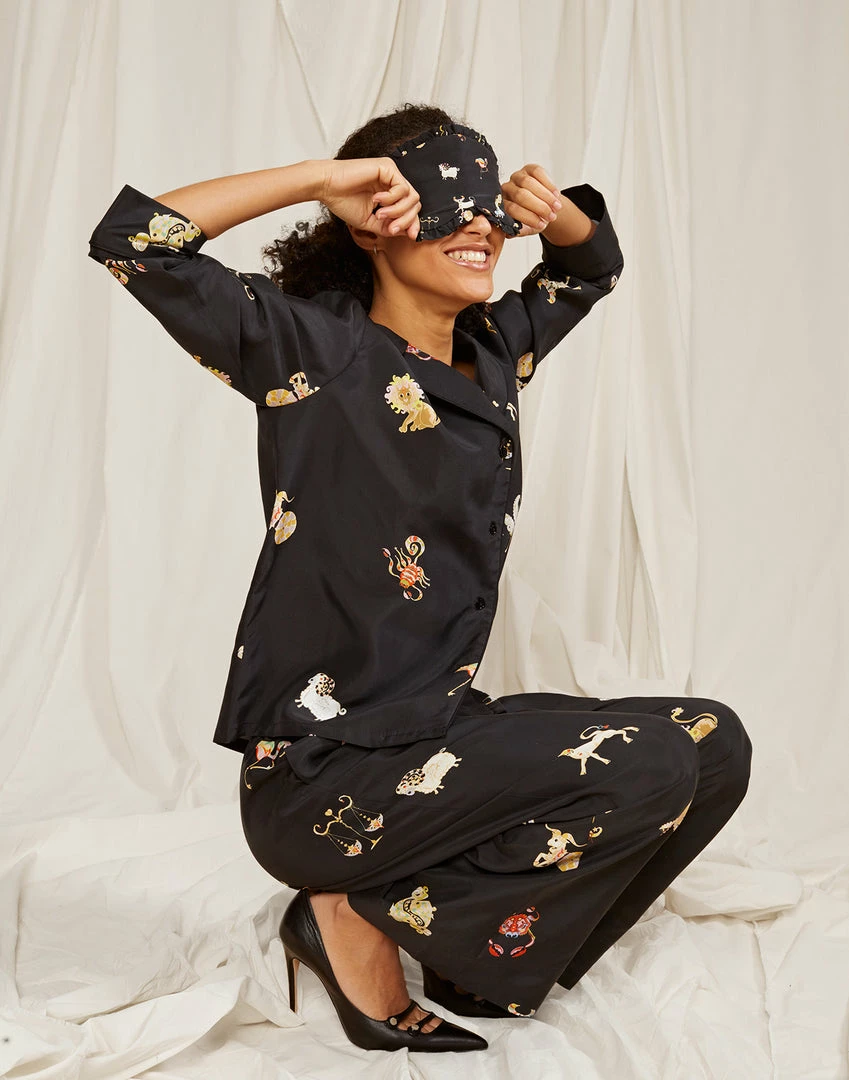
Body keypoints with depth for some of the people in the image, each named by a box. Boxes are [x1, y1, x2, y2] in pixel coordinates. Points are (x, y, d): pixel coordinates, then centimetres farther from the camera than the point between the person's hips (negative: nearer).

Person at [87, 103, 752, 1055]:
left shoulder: (493, 353, 10)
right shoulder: (313, 351, -10)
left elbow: (594, 262, 26)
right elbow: (131, 238, -18)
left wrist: (554, 208, 3)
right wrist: (322, 179, -15)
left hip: (438, 727, 8)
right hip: (315, 775, -8)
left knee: (713, 744, -2)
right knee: (649, 766, -22)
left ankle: (475, 955, 7)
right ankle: (359, 917, -5)